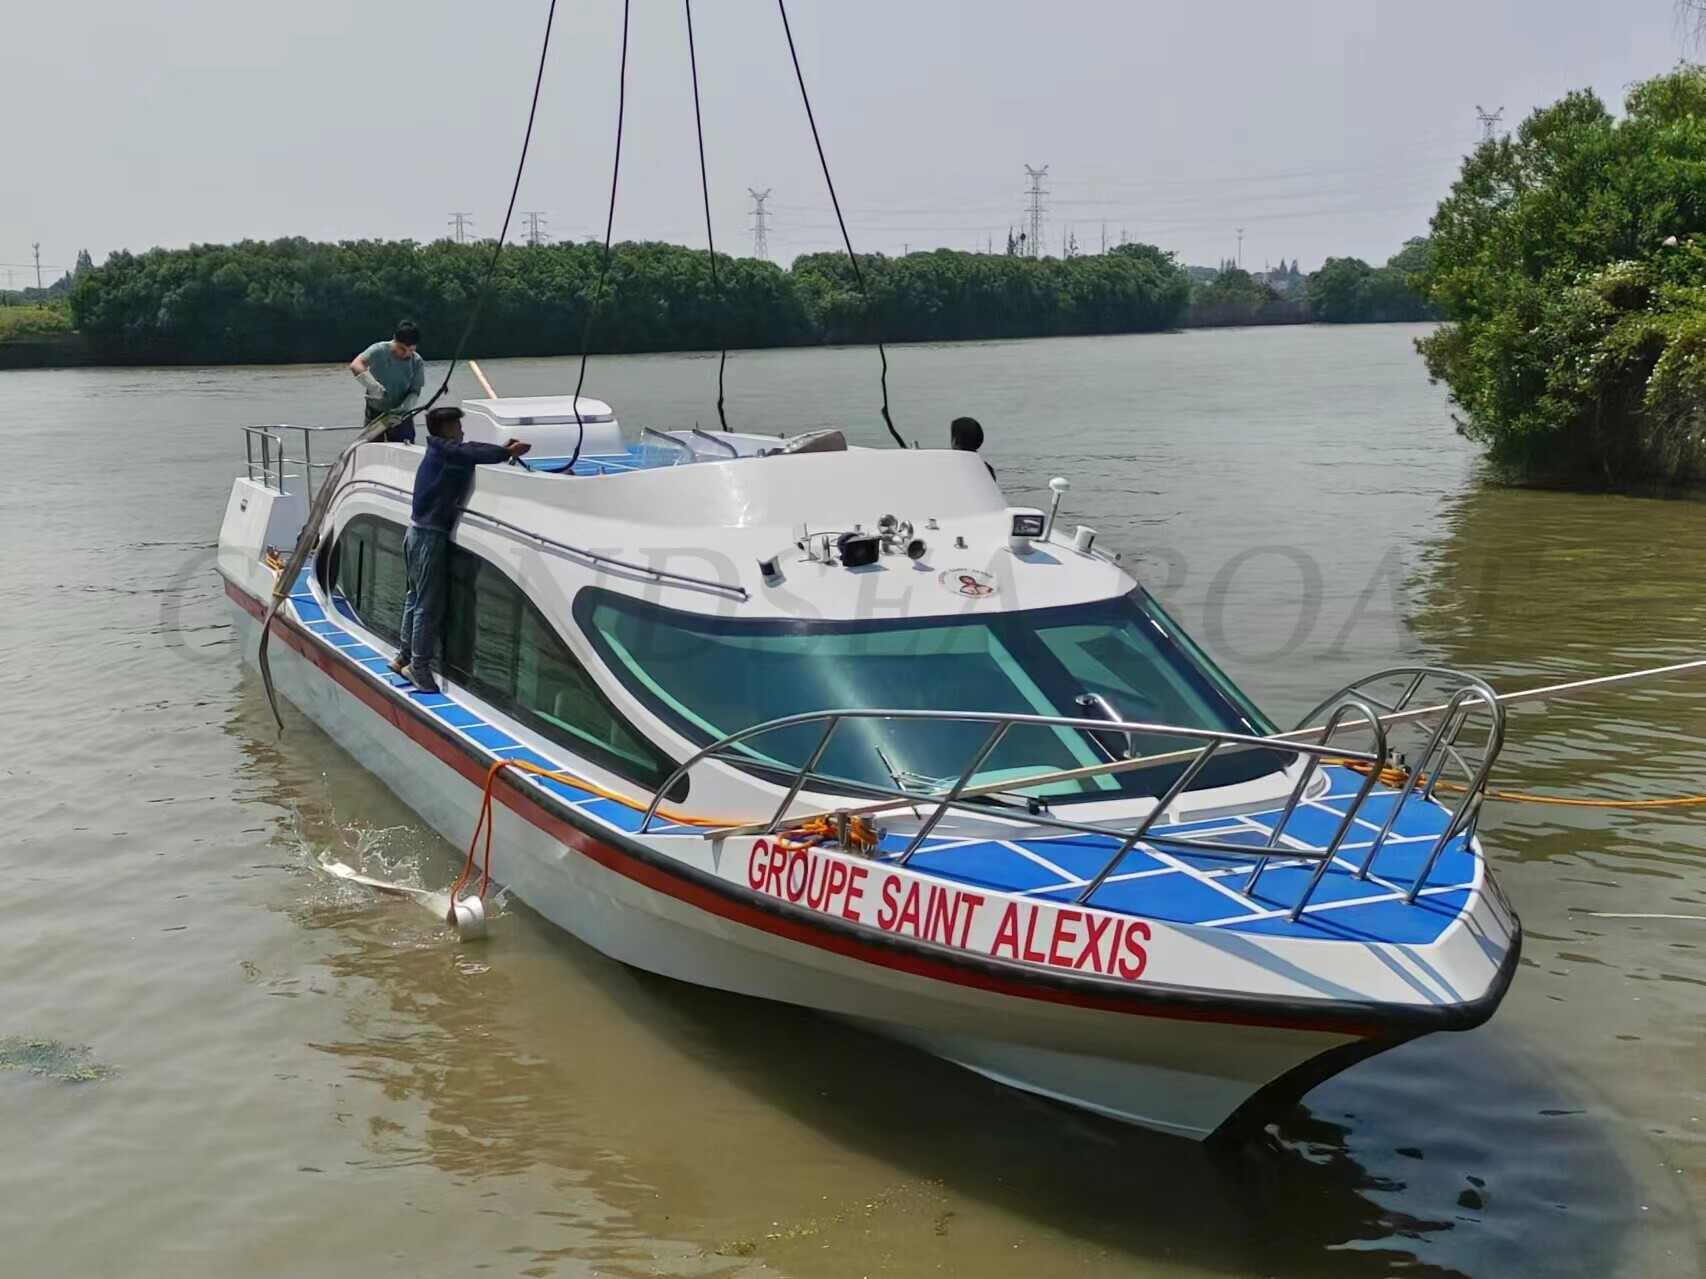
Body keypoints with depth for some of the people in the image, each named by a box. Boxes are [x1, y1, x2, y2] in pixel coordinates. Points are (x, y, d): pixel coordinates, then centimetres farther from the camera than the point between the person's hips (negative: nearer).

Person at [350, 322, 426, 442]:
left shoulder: (417, 363, -10)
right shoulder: (379, 351, -18)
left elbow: (415, 392, -5)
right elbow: (355, 365, -32)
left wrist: (404, 408, -25)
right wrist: (373, 385, -46)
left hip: (401, 414, 2)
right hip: (375, 411, -2)